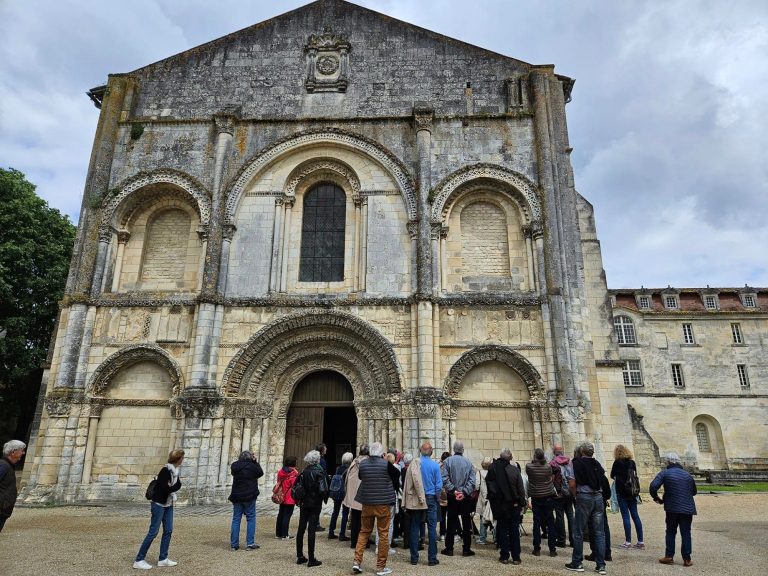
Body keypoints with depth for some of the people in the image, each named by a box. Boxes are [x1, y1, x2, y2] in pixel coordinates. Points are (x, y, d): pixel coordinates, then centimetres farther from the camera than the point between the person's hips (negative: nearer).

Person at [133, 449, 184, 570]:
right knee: (153, 531, -5)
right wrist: (177, 485, -13)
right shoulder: (165, 470, -20)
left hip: (168, 504, 8)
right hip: (159, 504, -8)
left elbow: (174, 486, 1)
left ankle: (163, 559, 14)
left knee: (168, 530, 7)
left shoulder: (175, 470, 4)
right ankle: (139, 560, 5)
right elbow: (165, 488, -25)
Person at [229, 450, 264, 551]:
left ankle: (234, 544, 12)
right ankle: (250, 543, 4)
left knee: (236, 519, 9)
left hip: (237, 497, 4)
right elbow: (260, 473, 1)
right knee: (251, 519, 4)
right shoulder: (251, 466, -13)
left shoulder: (234, 466, 1)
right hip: (249, 497, -4)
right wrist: (255, 461, 3)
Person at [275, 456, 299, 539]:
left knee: (280, 514, 15)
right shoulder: (293, 473, -17)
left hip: (282, 497, 7)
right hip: (290, 498, -7)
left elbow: (278, 483, 15)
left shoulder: (280, 472, 6)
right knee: (287, 515, -1)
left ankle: (278, 533, 23)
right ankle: (284, 535, 3)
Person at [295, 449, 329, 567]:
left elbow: (295, 485, 1)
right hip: (315, 504, -4)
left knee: (301, 529, 13)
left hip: (304, 503, 4)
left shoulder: (304, 471, 1)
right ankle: (311, 559, 3)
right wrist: (325, 499, -1)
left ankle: (300, 556, 21)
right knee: (311, 530, -1)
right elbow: (323, 489, -18)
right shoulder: (319, 471, -13)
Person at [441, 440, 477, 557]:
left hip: (452, 496, 0)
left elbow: (445, 479, -13)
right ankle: (466, 549, 13)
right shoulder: (468, 462, -3)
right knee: (466, 523, 10)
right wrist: (464, 492, -10)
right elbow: (472, 480, -8)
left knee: (451, 522, 8)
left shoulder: (448, 461, -7)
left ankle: (449, 548, 13)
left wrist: (453, 490, -11)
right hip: (466, 497, 1)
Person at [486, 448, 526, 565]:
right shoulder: (515, 470, -11)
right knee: (514, 530, 9)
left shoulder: (493, 468, -10)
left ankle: (504, 556, 12)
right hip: (514, 504, 0)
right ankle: (516, 557, 12)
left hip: (499, 505, 0)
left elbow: (488, 484, -2)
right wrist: (522, 503, 1)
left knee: (502, 530, 10)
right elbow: (521, 488, -6)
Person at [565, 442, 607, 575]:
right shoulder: (597, 464, 8)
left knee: (579, 532, 5)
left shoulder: (576, 463, -5)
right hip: (598, 497, 4)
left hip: (584, 497, -4)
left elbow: (572, 485, -10)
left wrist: (576, 496, 5)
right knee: (599, 532, 9)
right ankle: (600, 565, 11)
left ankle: (577, 563, 12)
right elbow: (603, 481, 8)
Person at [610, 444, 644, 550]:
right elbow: (635, 476, 11)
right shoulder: (632, 462, 4)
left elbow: (612, 475, 2)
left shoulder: (618, 462, -10)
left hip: (622, 493, -5)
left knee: (625, 516, -2)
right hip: (632, 492, 5)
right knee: (635, 515, 10)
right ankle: (640, 541, 12)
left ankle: (628, 542, 0)